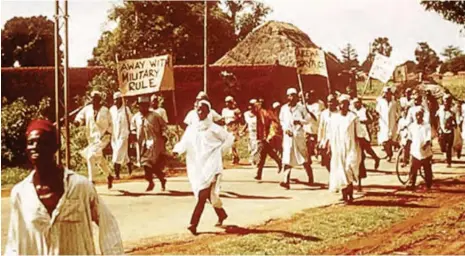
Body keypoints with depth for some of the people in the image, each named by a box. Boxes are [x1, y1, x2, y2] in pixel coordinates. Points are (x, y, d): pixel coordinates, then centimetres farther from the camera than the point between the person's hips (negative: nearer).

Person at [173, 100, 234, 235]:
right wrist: (177, 150, -16)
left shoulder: (213, 128, -3)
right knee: (209, 194, 15)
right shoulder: (191, 129, 9)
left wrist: (220, 151, -2)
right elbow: (184, 142, 3)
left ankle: (194, 224, -18)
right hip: (196, 166, 5)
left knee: (203, 195, -15)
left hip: (211, 165, -5)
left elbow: (229, 138, 4)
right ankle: (221, 214, 37)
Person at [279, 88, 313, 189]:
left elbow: (307, 119, 3)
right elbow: (281, 120, 17)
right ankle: (286, 181, -13)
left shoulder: (301, 107, 0)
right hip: (288, 135, 2)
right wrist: (285, 128, -1)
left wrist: (300, 121, -16)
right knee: (287, 158, -8)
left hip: (299, 134, -2)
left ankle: (311, 178, 23)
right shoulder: (284, 108, 8)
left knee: (304, 158, 6)